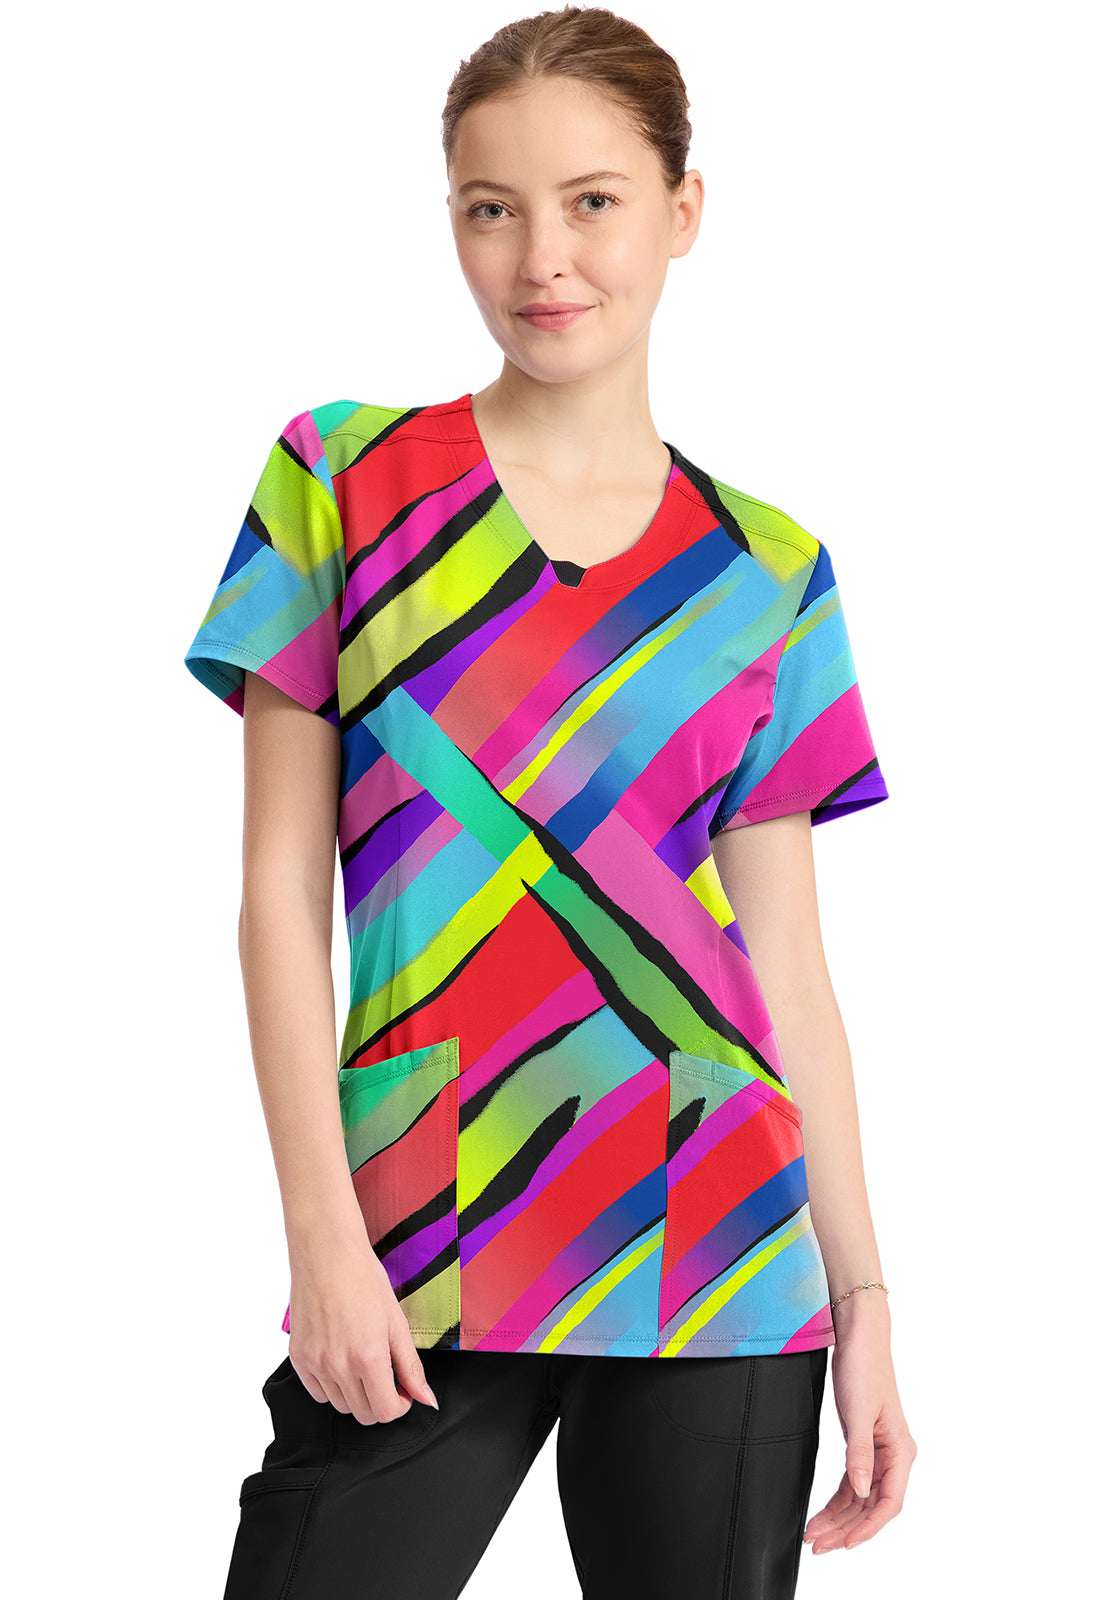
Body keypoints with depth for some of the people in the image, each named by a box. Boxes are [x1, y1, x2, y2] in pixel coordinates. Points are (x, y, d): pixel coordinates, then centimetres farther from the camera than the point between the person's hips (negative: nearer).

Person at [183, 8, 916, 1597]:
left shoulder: (766, 574, 7)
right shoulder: (345, 481, 3)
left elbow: (790, 965, 8)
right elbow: (281, 891, 0)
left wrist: (863, 1296, 5)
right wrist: (322, 1235, -7)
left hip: (718, 1263, 1)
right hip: (420, 1258, -1)